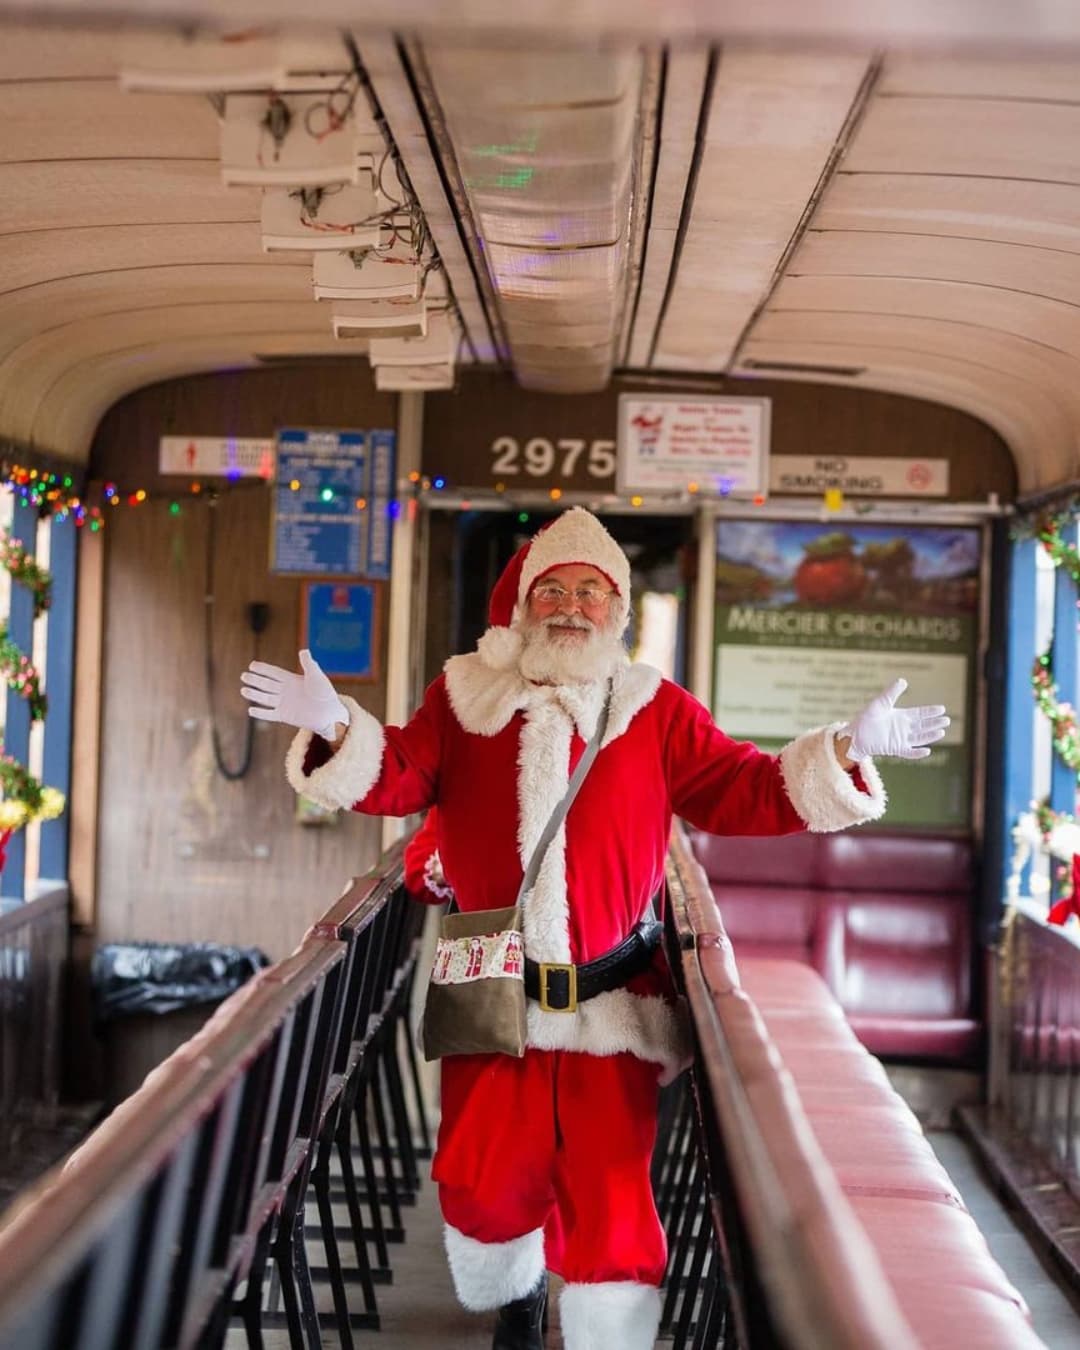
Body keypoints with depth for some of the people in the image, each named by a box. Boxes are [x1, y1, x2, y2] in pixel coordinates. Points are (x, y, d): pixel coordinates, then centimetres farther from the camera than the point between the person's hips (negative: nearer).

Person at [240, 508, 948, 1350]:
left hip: (610, 1001, -1)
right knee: (483, 1179, 11)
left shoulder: (656, 711, 0)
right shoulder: (465, 699, 4)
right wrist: (336, 728, -22)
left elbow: (744, 796, -2)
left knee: (609, 1195, -2)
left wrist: (844, 753, -15)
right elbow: (399, 781, -2)